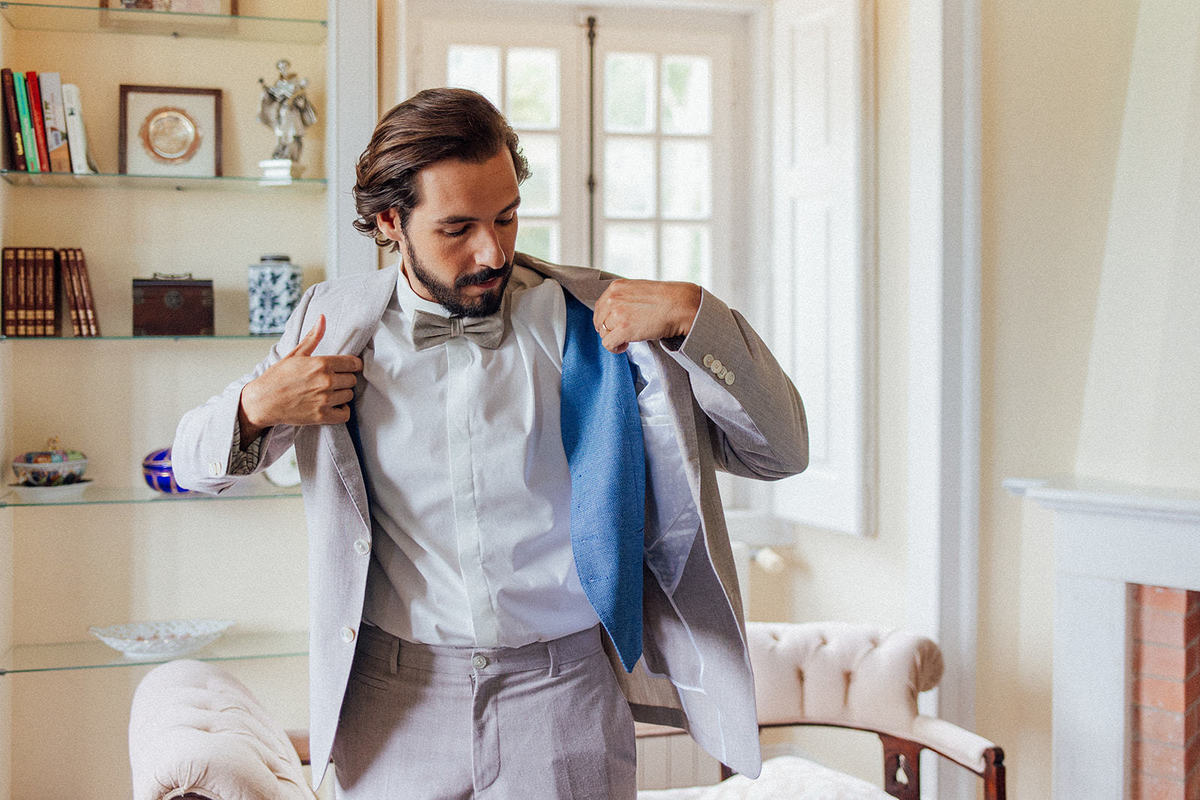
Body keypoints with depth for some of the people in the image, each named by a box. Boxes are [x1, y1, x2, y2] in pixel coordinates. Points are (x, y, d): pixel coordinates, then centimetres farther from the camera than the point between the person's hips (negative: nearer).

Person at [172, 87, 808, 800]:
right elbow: (196, 465, 11)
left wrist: (693, 314, -20)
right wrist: (255, 407, -11)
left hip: (564, 696, -1)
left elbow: (781, 450, -6)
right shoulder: (339, 321, -1)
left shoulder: (591, 319, -6)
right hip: (397, 704, 2)